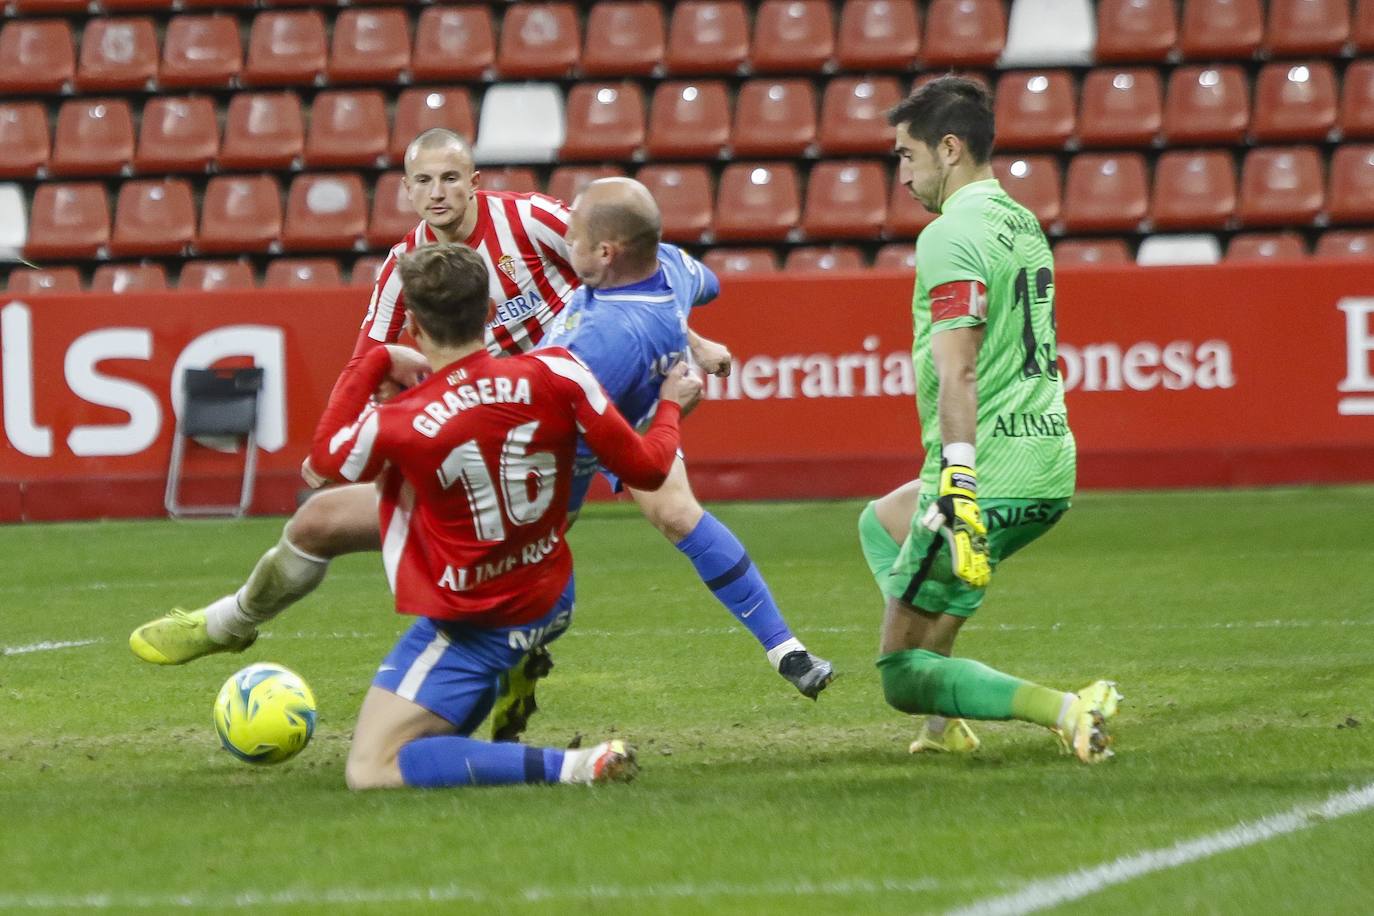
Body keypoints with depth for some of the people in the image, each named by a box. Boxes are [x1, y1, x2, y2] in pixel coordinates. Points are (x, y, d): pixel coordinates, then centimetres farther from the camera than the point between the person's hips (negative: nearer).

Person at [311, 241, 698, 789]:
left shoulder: (400, 425, -23)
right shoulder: (557, 374, -16)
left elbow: (325, 459, 1)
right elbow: (646, 469, -6)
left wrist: (375, 363, 10)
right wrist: (670, 406, 15)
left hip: (468, 630, -7)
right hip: (550, 608, 7)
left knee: (371, 772, -9)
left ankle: (571, 767, -22)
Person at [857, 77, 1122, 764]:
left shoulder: (952, 236, -12)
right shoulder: (1024, 225, 17)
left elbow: (959, 375, -22)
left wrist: (958, 495, -28)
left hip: (990, 475, -9)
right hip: (1051, 473, 9)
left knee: (902, 676, -1)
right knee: (880, 523, 34)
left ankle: (1066, 711, -20)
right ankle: (945, 723, 24)